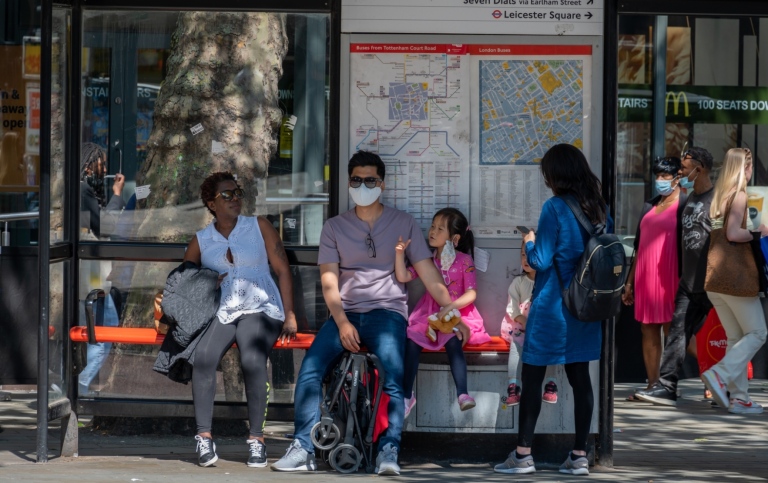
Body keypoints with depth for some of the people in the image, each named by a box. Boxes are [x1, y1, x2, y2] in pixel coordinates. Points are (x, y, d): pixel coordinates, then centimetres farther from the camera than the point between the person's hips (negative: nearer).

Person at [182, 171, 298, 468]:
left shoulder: (259, 227, 11)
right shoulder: (200, 241, 16)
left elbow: (282, 270, 7)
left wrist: (289, 316, -1)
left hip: (260, 309, -1)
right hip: (219, 312, 2)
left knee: (252, 359, -33)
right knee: (203, 357, -31)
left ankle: (256, 439, -26)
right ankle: (204, 437, -27)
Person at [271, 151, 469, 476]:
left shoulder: (403, 224, 8)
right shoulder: (335, 227, 11)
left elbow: (429, 274, 5)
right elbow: (329, 281, 3)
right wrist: (342, 323, -12)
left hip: (387, 312, -2)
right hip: (345, 313, 2)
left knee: (393, 376, -29)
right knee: (310, 369, -22)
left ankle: (389, 452, -27)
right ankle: (303, 449, -21)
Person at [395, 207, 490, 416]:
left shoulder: (464, 261, -3)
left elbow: (471, 294, -10)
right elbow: (403, 277, 0)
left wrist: (451, 307, -24)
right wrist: (400, 254, -12)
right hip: (430, 314, 4)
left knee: (452, 341, -35)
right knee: (411, 340, -23)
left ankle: (462, 393, -36)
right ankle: (407, 395, -19)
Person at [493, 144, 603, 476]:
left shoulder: (555, 208, -14)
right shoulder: (598, 209, 5)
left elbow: (541, 261, -15)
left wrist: (529, 243, 5)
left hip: (551, 306, -6)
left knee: (532, 376, 2)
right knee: (580, 376, 7)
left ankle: (523, 454, 4)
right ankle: (579, 455, 8)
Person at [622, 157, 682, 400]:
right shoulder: (650, 206, 18)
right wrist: (630, 282, 18)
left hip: (670, 278, -7)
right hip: (645, 277, 7)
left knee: (671, 331, -5)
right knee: (648, 331, 6)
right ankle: (652, 385, 10)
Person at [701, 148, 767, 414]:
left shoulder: (718, 197, 12)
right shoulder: (740, 196, -10)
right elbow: (733, 234, -21)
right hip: (735, 276, -8)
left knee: (736, 337, 12)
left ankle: (739, 397, 9)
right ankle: (720, 375, -13)